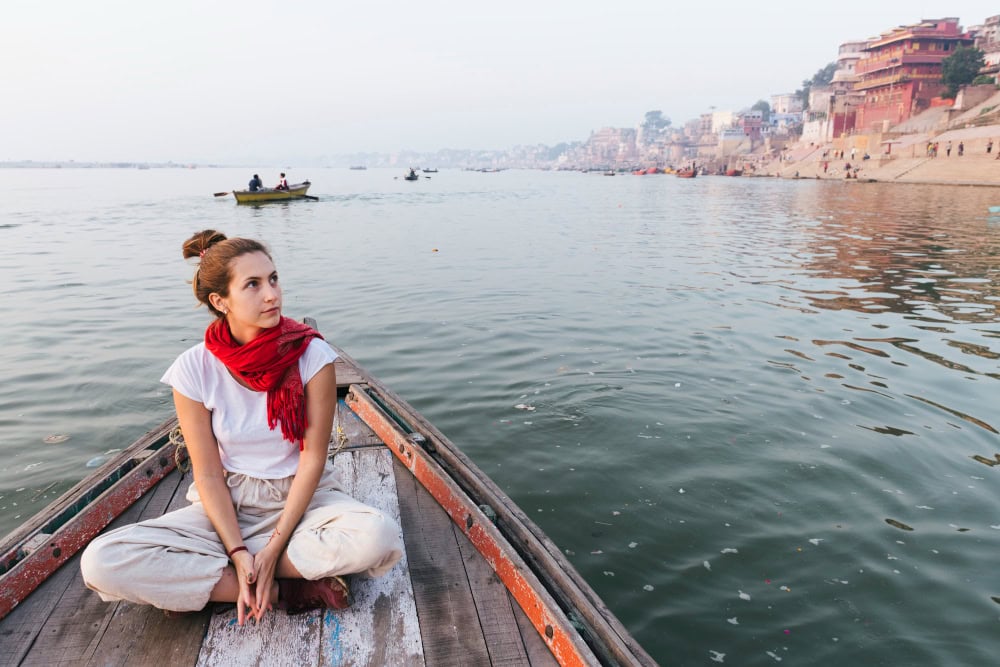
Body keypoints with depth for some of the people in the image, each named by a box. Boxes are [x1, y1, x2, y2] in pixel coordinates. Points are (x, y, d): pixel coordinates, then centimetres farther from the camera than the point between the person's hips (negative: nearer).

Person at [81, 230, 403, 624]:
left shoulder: (312, 355, -14)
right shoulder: (194, 369, -11)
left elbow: (313, 459, -12)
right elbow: (208, 474, -8)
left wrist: (273, 548, -17)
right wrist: (240, 555, -18)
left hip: (301, 498, 0)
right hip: (227, 504, 1)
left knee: (378, 537, -33)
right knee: (101, 563, -22)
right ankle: (285, 591, -17)